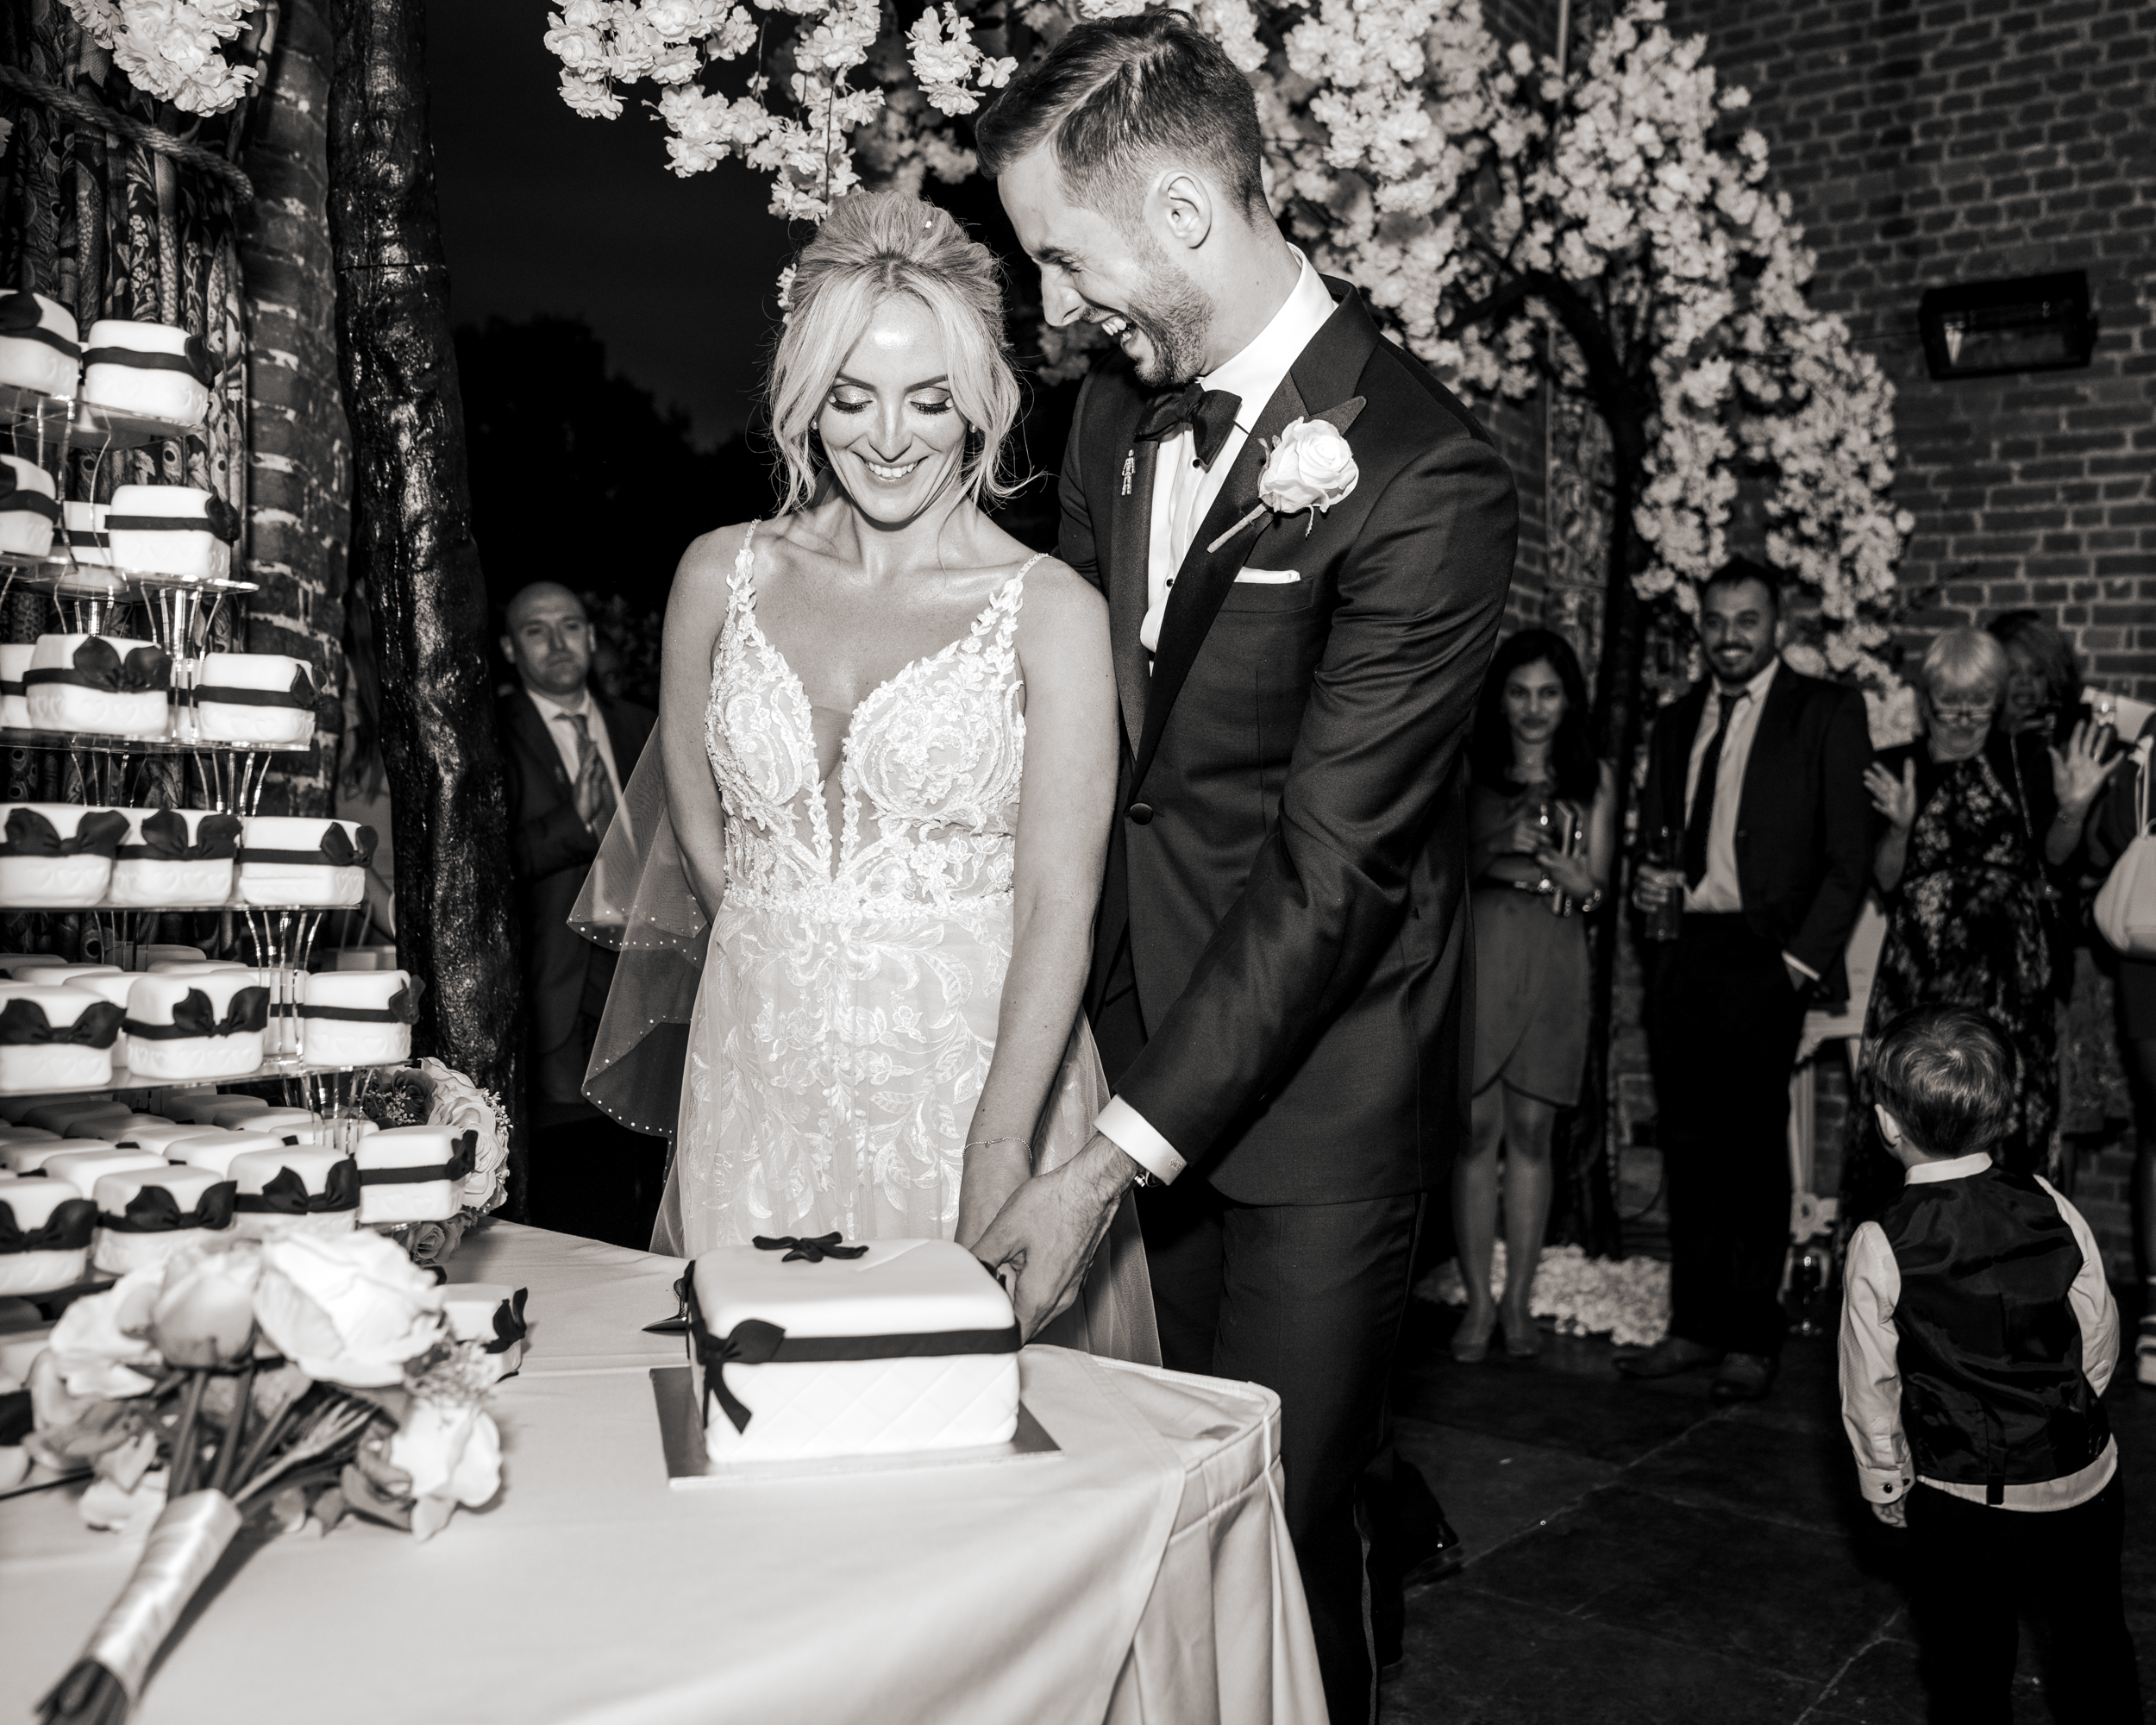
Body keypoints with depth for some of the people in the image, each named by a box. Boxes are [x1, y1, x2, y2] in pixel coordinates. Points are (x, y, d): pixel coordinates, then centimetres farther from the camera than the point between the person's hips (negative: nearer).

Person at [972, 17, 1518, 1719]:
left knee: (1285, 1525, 5)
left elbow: (1329, 864, -21)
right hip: (1143, 1033, 6)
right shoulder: (1120, 401, 5)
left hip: (1314, 1098, -6)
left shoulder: (1423, 480, -19)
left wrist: (1115, 1160, -20)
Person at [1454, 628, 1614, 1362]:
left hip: (1555, 961, 1)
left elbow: (1599, 889, 7)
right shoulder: (1470, 768, 6)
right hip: (1481, 951, -1)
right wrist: (1495, 849, -16)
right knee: (1477, 1129, -1)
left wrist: (1565, 872, -12)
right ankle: (1478, 1299, 8)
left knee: (1531, 1132, 6)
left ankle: (1519, 1300, 15)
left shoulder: (1594, 777, 9)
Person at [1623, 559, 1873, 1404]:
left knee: (1753, 1150, -3)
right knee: (1687, 1147, 6)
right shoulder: (1675, 722, 19)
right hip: (1678, 951, 5)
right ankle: (1695, 1325, 15)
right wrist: (1648, 882, 1)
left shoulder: (1827, 712, 3)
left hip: (1761, 959, -5)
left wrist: (1804, 957, -9)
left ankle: (1752, 1340, 7)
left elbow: (1850, 854, -2)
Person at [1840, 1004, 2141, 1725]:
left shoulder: (1881, 1247, -18)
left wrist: (1886, 1487, 6)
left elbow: (1872, 1388, -9)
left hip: (1964, 1502, -3)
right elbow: (2100, 1341, 1)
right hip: (2083, 1478, 4)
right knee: (2095, 1647, 24)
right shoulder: (2051, 1207, -10)